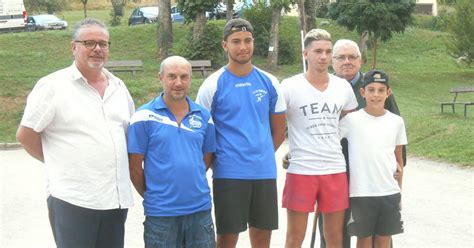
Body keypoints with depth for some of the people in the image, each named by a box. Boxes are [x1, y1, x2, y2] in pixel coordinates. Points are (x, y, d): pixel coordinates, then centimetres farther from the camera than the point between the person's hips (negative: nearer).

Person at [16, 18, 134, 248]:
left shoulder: (118, 86, 12)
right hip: (72, 200, -6)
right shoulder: (53, 85, -6)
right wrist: (58, 162, 3)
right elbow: (26, 135, -4)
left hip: (116, 199, 6)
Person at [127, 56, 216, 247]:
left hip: (200, 209, 3)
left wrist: (189, 186, 9)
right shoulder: (145, 116, -6)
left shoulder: (204, 116, 6)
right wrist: (152, 195, 4)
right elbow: (134, 166, -3)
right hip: (160, 213, -3)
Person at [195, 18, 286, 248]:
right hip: (228, 174, -3)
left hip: (265, 172, 3)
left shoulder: (269, 82, 6)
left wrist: (262, 156, 9)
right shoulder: (213, 85, -3)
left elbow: (278, 130, 14)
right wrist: (220, 160, 1)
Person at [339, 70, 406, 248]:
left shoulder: (396, 121, 3)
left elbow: (398, 157, 11)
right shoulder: (351, 120, -7)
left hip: (389, 193, 3)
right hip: (361, 193, -3)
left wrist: (399, 190, 13)